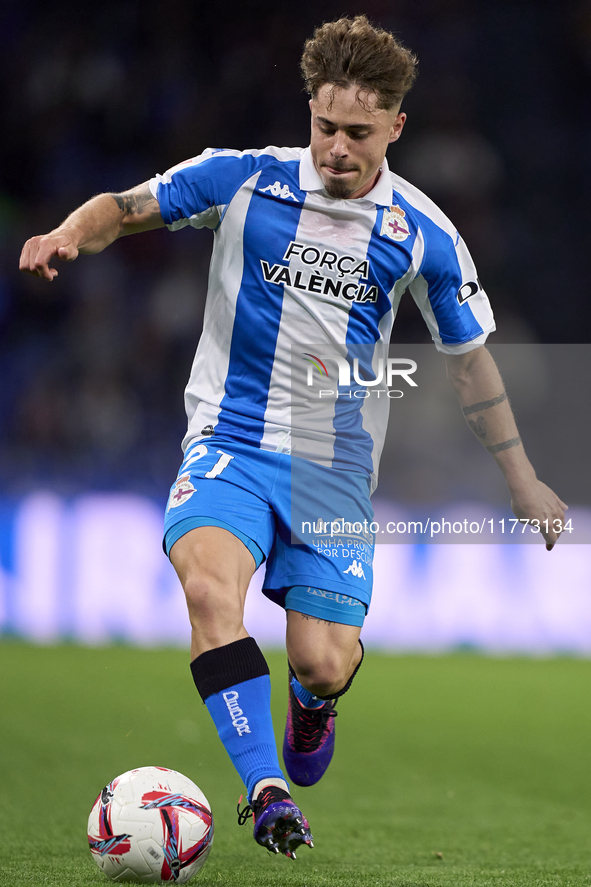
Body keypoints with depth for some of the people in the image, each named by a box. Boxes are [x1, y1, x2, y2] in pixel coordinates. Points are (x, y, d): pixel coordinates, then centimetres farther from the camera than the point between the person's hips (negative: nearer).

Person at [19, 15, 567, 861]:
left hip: (338, 470, 1)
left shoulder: (423, 235, -2)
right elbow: (125, 208, 3)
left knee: (324, 663, -6)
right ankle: (266, 789, -27)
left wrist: (522, 478, 12)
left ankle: (313, 705, 34)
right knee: (210, 585, -31)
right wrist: (70, 233, -20)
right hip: (231, 445, -1)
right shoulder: (242, 180, -6)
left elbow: (470, 358, 9)